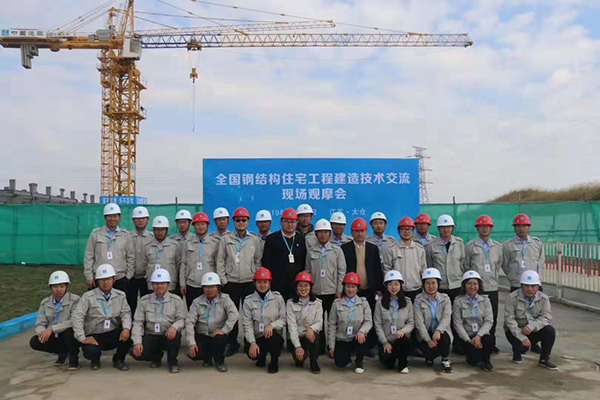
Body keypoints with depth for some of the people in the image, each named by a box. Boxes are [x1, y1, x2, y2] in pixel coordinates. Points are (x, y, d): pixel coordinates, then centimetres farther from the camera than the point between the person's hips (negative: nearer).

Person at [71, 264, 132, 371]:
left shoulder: (120, 296, 4)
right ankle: (95, 360, 10)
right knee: (90, 352, -34)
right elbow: (76, 316, -13)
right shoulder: (88, 297, -6)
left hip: (113, 334, 2)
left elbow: (126, 313, -6)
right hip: (94, 337, -2)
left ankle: (118, 360, 3)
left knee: (129, 333, -28)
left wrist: (126, 328, -27)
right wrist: (82, 338, -20)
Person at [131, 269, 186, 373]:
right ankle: (157, 356, 13)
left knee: (176, 334, -36)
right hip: (150, 336, 2)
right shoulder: (144, 301, 4)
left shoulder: (177, 300, 1)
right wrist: (137, 342, -13)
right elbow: (138, 322, 0)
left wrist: (174, 327, -30)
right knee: (138, 354, -25)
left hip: (169, 336, -1)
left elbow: (181, 319, -6)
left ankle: (172, 362, -6)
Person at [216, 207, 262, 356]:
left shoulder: (255, 240, 5)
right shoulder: (226, 239, 2)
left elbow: (258, 261, 9)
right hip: (231, 282, 0)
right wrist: (223, 280, -3)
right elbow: (220, 261, 2)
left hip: (250, 282, 0)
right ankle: (231, 344, 15)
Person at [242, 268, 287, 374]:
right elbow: (247, 324, -4)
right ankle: (262, 357, 15)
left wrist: (272, 325, -22)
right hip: (256, 337, 1)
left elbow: (283, 319, -2)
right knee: (252, 354, -27)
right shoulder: (248, 300, 1)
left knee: (272, 334, -35)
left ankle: (274, 362, -3)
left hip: (274, 336, -1)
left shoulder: (278, 298, 2)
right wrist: (252, 343, -16)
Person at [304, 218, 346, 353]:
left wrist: (339, 291, -6)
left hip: (332, 292, -1)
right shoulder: (311, 252, 8)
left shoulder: (337, 251, 4)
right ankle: (320, 346, 14)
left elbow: (342, 271, 0)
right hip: (316, 292, 2)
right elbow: (308, 272, 8)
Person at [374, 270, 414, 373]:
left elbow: (411, 322, 2)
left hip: (402, 338, 0)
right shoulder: (380, 302, 0)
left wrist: (403, 330, -19)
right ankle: (392, 356, 16)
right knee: (386, 361, -25)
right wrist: (385, 342, -9)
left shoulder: (407, 302, 5)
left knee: (404, 340, -35)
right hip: (386, 339, 0)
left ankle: (403, 365, -4)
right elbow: (377, 324, -2)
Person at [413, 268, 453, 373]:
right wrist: (428, 340, -22)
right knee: (432, 351, -28)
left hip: (440, 333, 1)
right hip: (425, 335, -1)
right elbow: (419, 322, -12)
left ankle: (446, 361, -6)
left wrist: (438, 331, -33)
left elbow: (446, 317, -14)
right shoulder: (418, 300, -4)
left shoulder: (445, 298, 1)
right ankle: (429, 357, 11)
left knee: (444, 336, -33)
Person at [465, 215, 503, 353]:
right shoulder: (470, 246, -1)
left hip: (492, 287, 3)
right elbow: (466, 266, 5)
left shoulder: (497, 246, 9)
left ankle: (491, 343, 18)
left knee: (493, 316, 6)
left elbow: (499, 264, 18)